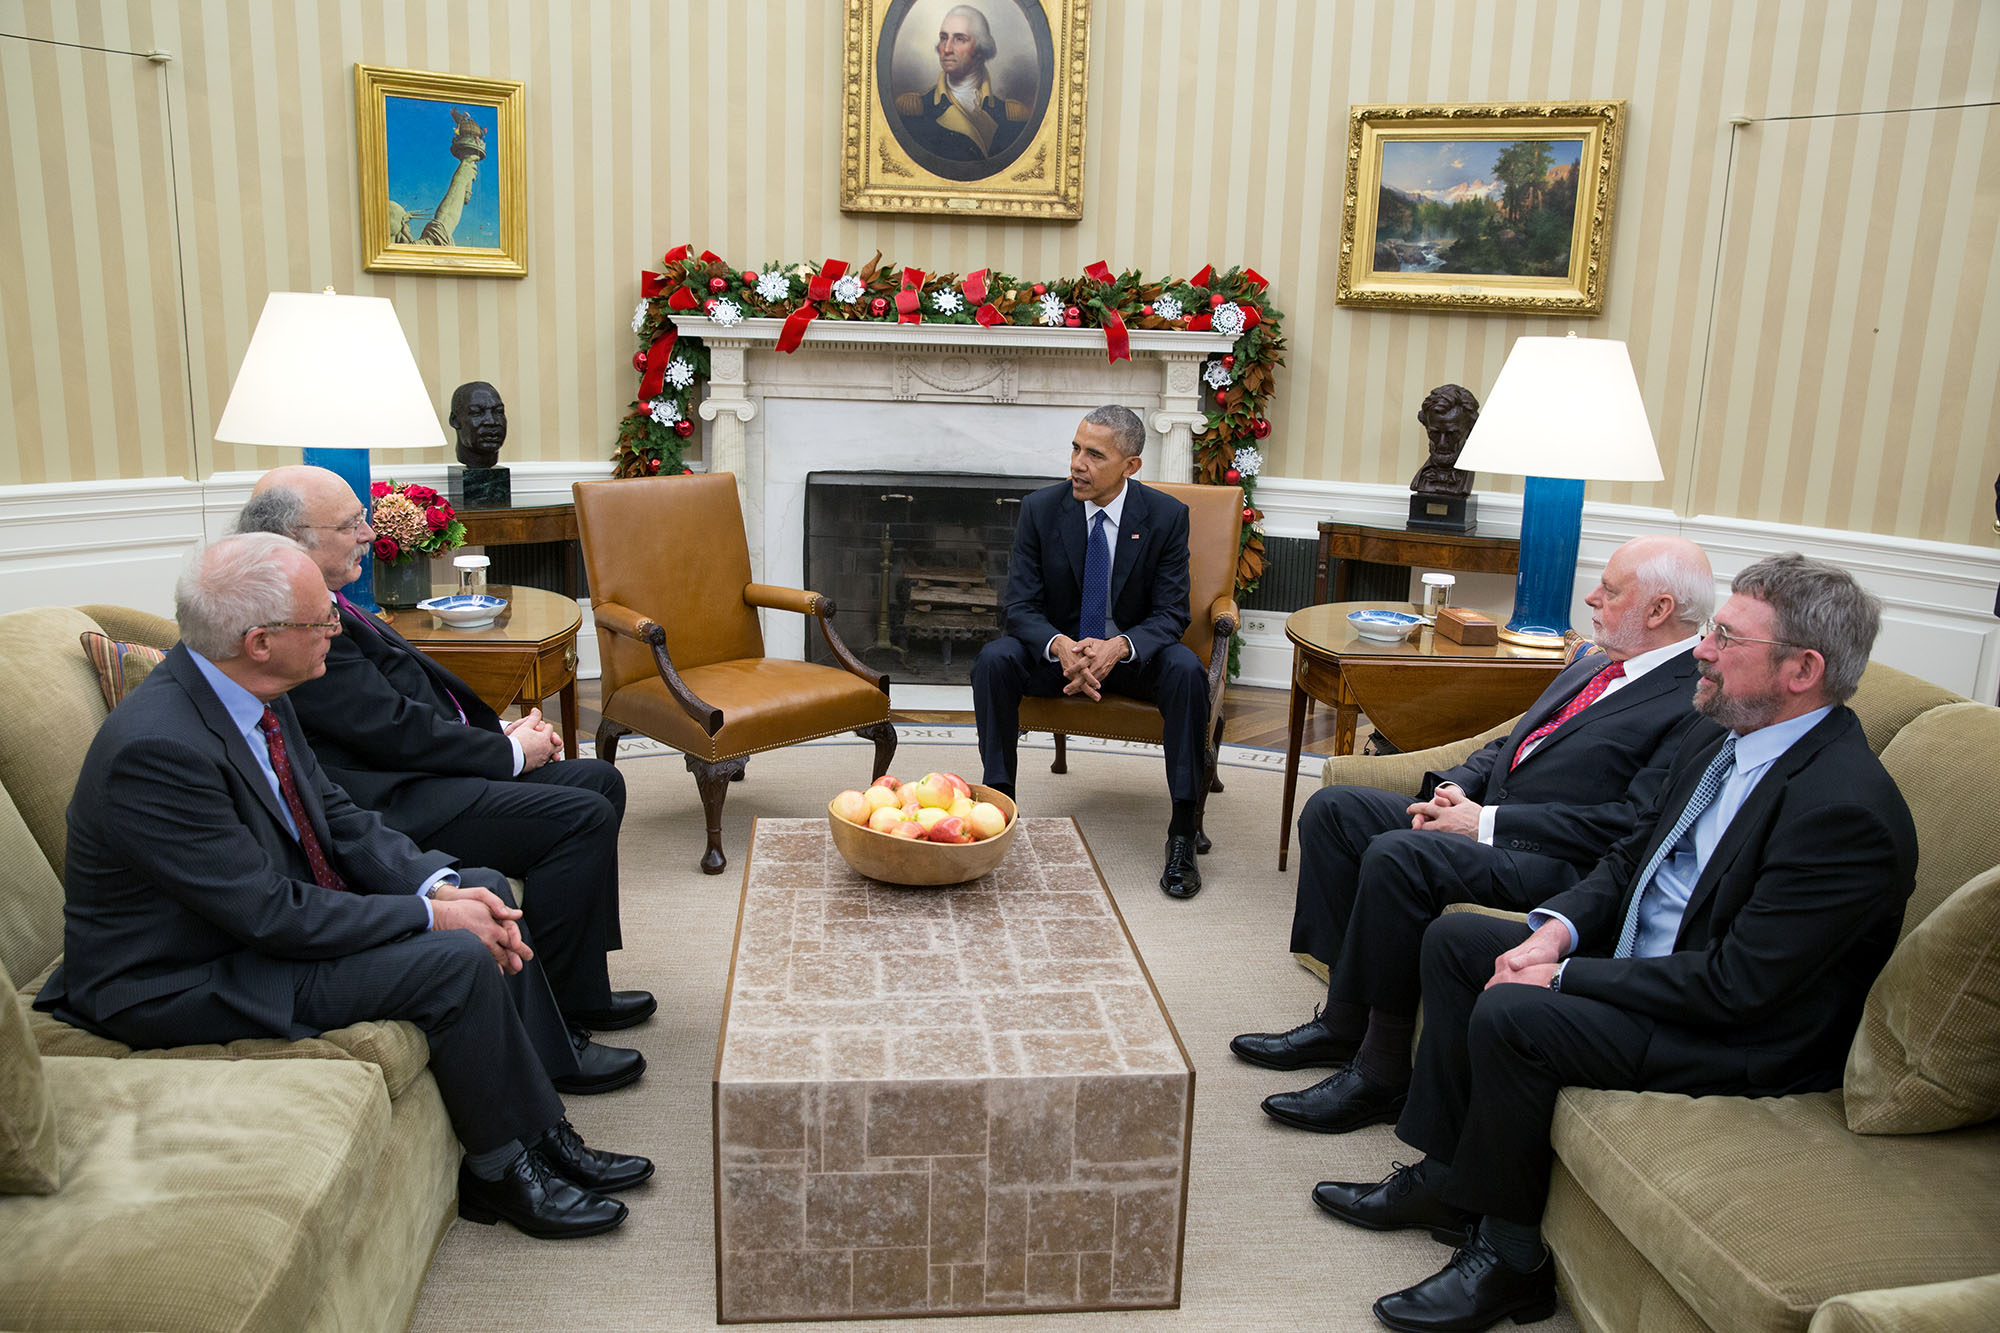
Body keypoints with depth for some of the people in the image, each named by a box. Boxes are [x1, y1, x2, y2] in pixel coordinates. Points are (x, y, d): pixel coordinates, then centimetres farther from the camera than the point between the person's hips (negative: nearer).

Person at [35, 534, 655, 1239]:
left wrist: (440, 884, -11)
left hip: (275, 903, 10)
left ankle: (542, 1130, 10)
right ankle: (500, 1173, 1)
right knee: (457, 960, -22)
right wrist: (430, 914, -22)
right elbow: (270, 915, -29)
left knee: (484, 890, 5)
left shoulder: (251, 693, -4)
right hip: (183, 982, -10)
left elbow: (338, 817, 4)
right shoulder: (157, 747, -31)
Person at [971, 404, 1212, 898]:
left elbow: (1171, 614, -11)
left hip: (1133, 651, -1)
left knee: (1186, 669, -32)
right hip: (1059, 649, 1)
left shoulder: (1165, 515, -11)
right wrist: (1061, 647, -33)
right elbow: (1022, 606, -10)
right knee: (993, 660, -27)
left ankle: (1184, 833, -25)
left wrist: (1118, 647, -34)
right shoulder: (1040, 509, -8)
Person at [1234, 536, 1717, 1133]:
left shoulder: (1702, 701, -11)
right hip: (1486, 819, 10)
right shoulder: (1594, 664, 18)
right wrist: (1457, 787, 2)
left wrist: (1487, 823, -19)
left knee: (1397, 855, -31)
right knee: (1332, 808, -2)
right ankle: (1343, 1021, 1)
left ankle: (1380, 1070, -16)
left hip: (1562, 863, -10)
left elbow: (1634, 825, -20)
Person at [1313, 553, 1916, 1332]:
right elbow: (1628, 858, 13)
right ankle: (1445, 1178, 12)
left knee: (1510, 1015, -27)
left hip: (1743, 1043, -10)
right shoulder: (1721, 742, 3)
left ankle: (1508, 1255, -6)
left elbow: (1737, 985, -28)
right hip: (1633, 962, 10)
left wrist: (1563, 976, -22)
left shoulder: (1846, 808, -26)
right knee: (1454, 939, 6)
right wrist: (1555, 930, -6)